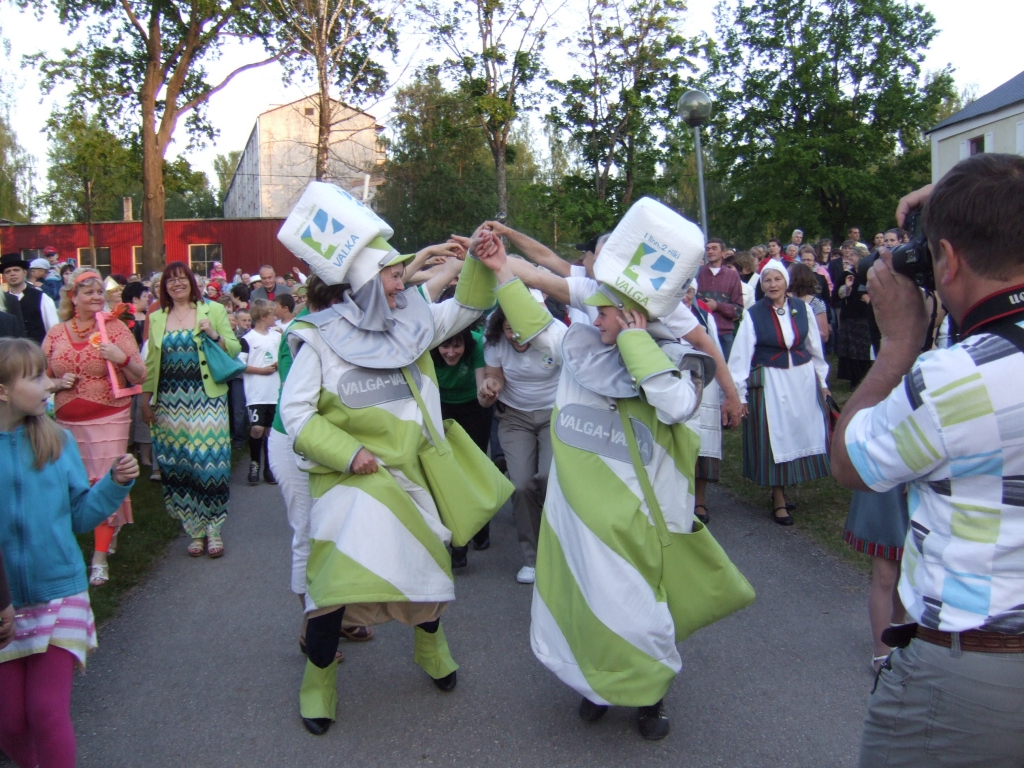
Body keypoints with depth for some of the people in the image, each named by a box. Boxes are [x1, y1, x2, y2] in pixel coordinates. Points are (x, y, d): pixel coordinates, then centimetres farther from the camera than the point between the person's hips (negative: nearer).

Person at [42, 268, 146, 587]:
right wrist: (58, 383, -8)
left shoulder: (115, 328, -3)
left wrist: (122, 358, -23)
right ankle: (110, 531, 31)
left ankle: (100, 558, 4)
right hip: (67, 423, 3)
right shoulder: (55, 334, 5)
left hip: (109, 419, -3)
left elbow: (140, 377, -4)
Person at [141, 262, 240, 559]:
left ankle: (213, 529, 9)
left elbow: (235, 349, 2)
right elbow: (151, 362, 14)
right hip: (170, 401, 3)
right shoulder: (156, 318, 12)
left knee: (209, 460, -6)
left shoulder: (213, 311, 4)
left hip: (206, 398, -3)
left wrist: (214, 335, -14)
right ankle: (195, 530, 16)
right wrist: (146, 399, 10)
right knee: (177, 464, 3)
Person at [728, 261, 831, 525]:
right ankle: (779, 500, 13)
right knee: (774, 437, 3)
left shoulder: (802, 309, 1)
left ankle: (783, 490, 25)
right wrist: (740, 394, -8)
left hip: (804, 379, 3)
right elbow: (741, 355, -6)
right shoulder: (753, 314, -7)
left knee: (801, 433, 8)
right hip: (770, 382, -3)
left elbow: (815, 347, 9)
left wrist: (822, 381, 12)